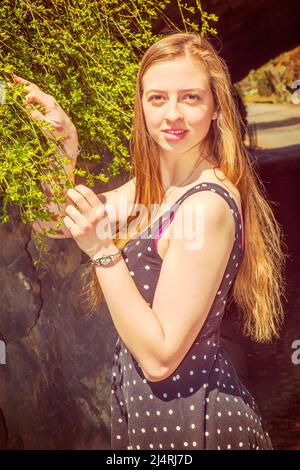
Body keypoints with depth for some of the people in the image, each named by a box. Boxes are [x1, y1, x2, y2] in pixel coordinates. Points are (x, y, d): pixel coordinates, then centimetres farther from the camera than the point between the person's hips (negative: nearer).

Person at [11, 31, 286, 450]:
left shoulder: (208, 204, -26)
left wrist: (103, 250, -29)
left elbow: (160, 357, -25)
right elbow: (53, 221, 9)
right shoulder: (150, 187, 0)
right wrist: (66, 148, -6)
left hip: (190, 421, -8)